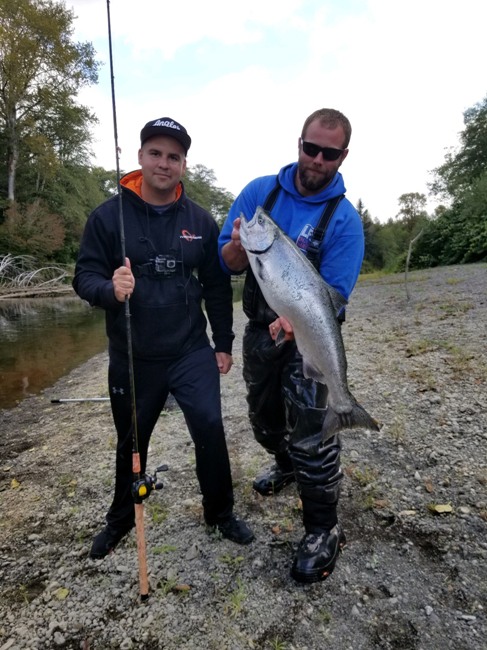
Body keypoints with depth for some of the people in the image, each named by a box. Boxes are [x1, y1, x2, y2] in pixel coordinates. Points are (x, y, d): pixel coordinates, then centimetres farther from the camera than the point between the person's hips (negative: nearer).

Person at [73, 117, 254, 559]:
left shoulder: (200, 220, 1)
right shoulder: (108, 216, -5)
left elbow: (217, 287, 4)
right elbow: (84, 277, -5)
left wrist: (223, 343, 4)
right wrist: (110, 289, -28)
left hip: (192, 352, 1)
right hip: (132, 357, 0)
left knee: (210, 429, -5)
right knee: (131, 441, 16)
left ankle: (220, 513, 24)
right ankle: (122, 519, 43)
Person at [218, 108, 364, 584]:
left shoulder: (344, 219, -12)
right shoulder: (260, 191, -4)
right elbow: (226, 261, -4)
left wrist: (294, 322, -37)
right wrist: (239, 247, -28)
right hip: (258, 329, 5)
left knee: (310, 432, -5)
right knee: (264, 418, 21)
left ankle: (323, 530, 17)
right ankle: (286, 466, 52)